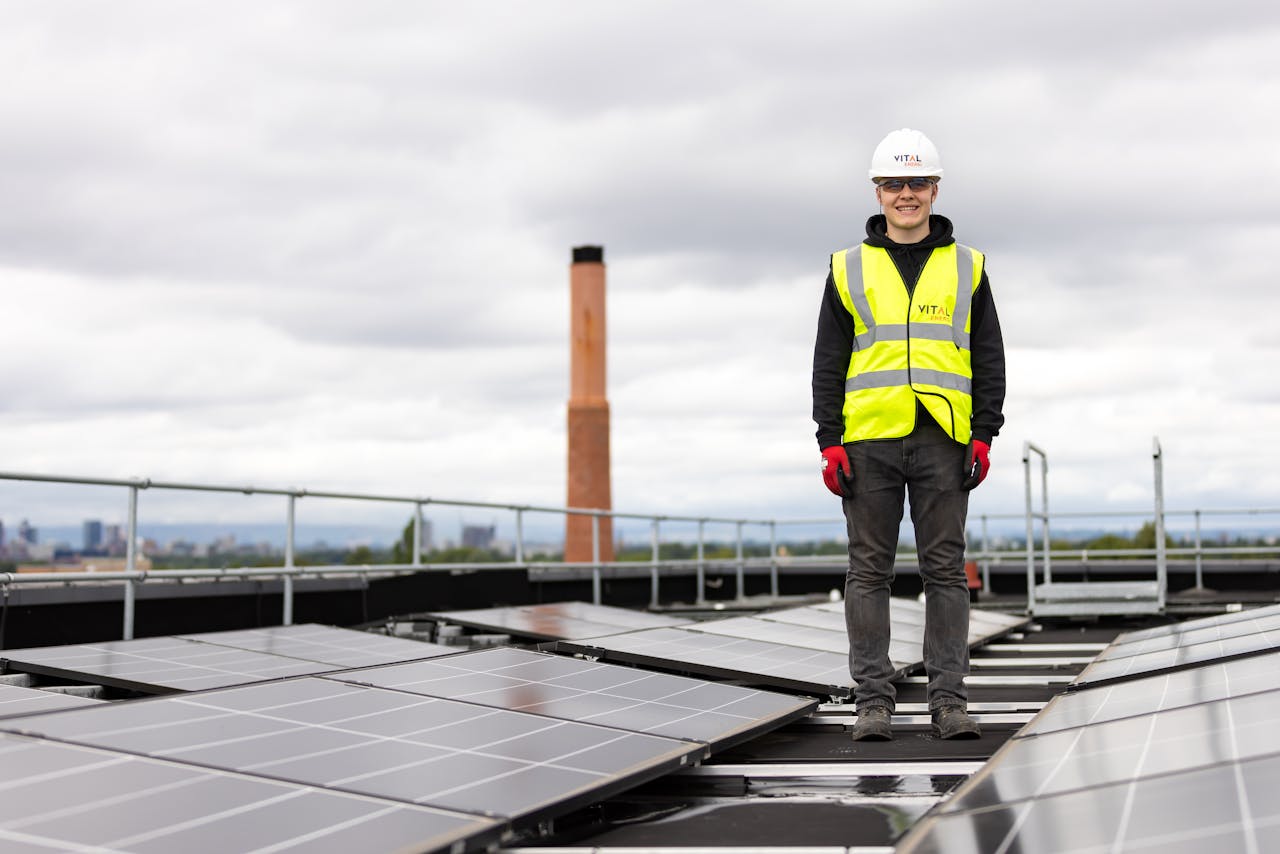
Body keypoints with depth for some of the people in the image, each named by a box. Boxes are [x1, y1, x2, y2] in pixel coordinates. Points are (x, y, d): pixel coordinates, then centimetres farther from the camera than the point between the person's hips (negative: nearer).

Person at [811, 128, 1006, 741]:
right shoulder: (849, 269, 10)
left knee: (946, 571, 1)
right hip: (869, 440, 0)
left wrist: (984, 435, -1)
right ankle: (872, 701, 7)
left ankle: (948, 700, 6)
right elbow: (828, 362, 7)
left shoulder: (966, 268, 11)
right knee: (869, 571, 2)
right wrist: (830, 441, -2)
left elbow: (989, 359, 9)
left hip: (942, 440, 0)